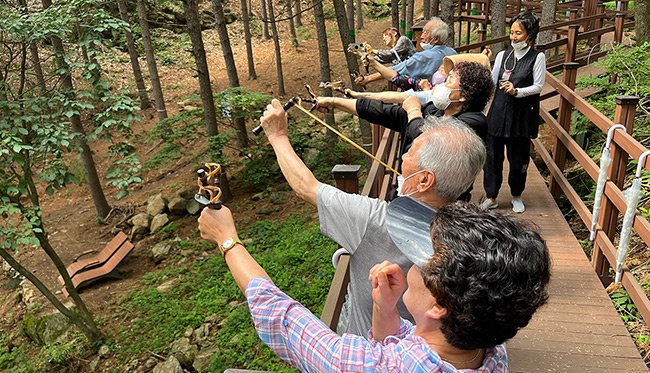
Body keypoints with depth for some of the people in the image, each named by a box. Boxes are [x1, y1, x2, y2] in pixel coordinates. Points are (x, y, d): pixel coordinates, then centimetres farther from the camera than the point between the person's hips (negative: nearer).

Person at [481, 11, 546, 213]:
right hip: (498, 112, 3)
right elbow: (491, 83, 2)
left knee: (518, 158, 9)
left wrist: (517, 91, -19)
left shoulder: (537, 58, -2)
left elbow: (538, 86, -5)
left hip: (521, 115, -2)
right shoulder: (503, 55, 6)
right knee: (492, 155, 5)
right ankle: (491, 197, 19)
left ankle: (517, 196, 30)